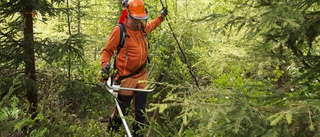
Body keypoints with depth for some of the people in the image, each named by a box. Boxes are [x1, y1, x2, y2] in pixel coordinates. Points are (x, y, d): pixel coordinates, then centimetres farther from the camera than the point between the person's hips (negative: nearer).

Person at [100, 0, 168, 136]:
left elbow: (151, 25, 34)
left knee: (140, 111, 10)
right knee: (121, 111, 4)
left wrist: (161, 16, 39)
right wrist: (105, 64, -23)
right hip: (126, 78, -6)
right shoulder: (119, 30, -12)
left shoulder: (142, 27, 7)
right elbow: (107, 50, -6)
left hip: (142, 76, 6)